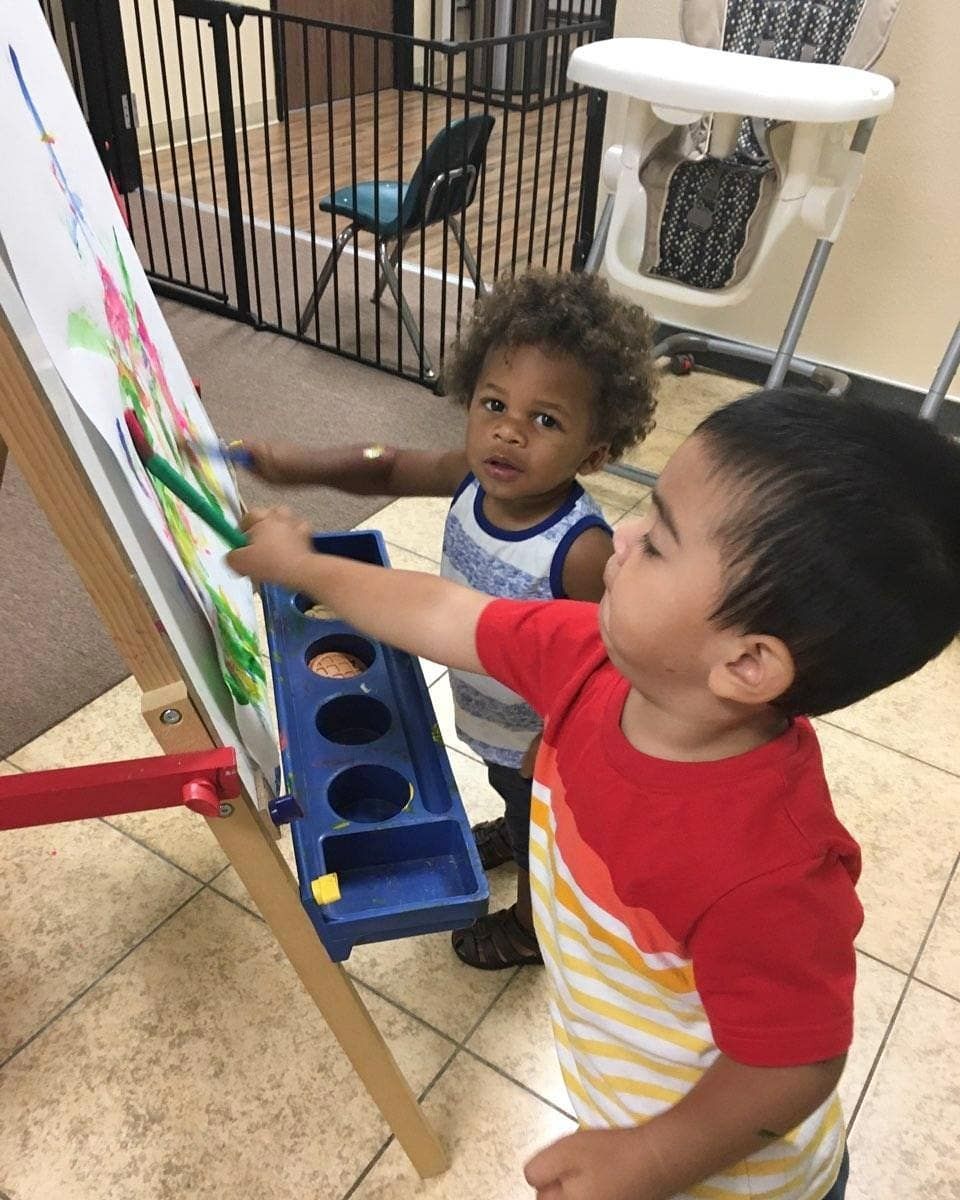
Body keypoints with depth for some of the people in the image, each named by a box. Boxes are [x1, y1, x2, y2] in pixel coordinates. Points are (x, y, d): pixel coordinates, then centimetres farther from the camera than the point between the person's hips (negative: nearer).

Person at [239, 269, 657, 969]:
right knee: (508, 788, 38)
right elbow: (388, 469, -8)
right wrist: (298, 465, -23)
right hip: (486, 714, 6)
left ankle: (532, 927, 56)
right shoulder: (474, 477, -23)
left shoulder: (582, 551, -41)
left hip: (544, 736, -6)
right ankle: (511, 832, 72)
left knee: (541, 838, 26)